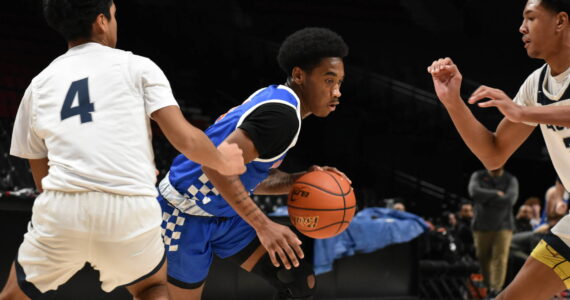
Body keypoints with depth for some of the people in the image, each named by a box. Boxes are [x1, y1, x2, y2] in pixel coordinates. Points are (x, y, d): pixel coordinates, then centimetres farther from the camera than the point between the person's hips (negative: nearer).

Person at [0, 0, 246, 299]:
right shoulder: (136, 66, 9)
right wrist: (224, 162, 22)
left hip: (60, 214, 1)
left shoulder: (39, 84, 18)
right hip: (131, 214, -1)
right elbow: (186, 140, 1)